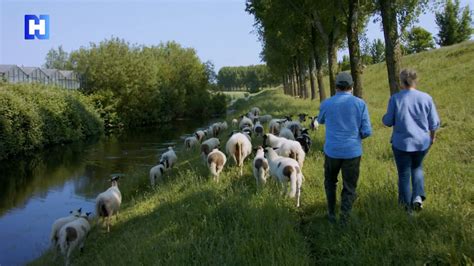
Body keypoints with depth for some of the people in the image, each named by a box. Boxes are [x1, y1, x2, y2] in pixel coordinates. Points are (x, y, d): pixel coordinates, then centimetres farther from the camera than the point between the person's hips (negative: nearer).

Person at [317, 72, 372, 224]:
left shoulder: (326, 104, -4)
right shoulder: (360, 104, -7)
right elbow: (367, 131, -7)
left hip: (332, 151, 1)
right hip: (352, 152, -1)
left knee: (330, 181, 25)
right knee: (349, 188, 12)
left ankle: (332, 214, 27)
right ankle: (344, 220, 6)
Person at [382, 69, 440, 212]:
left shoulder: (395, 98, -12)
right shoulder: (426, 98, -7)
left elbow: (388, 121, -7)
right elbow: (434, 123, 0)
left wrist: (384, 118, 15)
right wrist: (432, 136, 18)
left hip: (401, 143, -2)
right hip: (422, 142, 2)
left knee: (404, 174, 12)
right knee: (417, 168, 27)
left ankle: (407, 205, 21)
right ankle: (418, 196, 9)